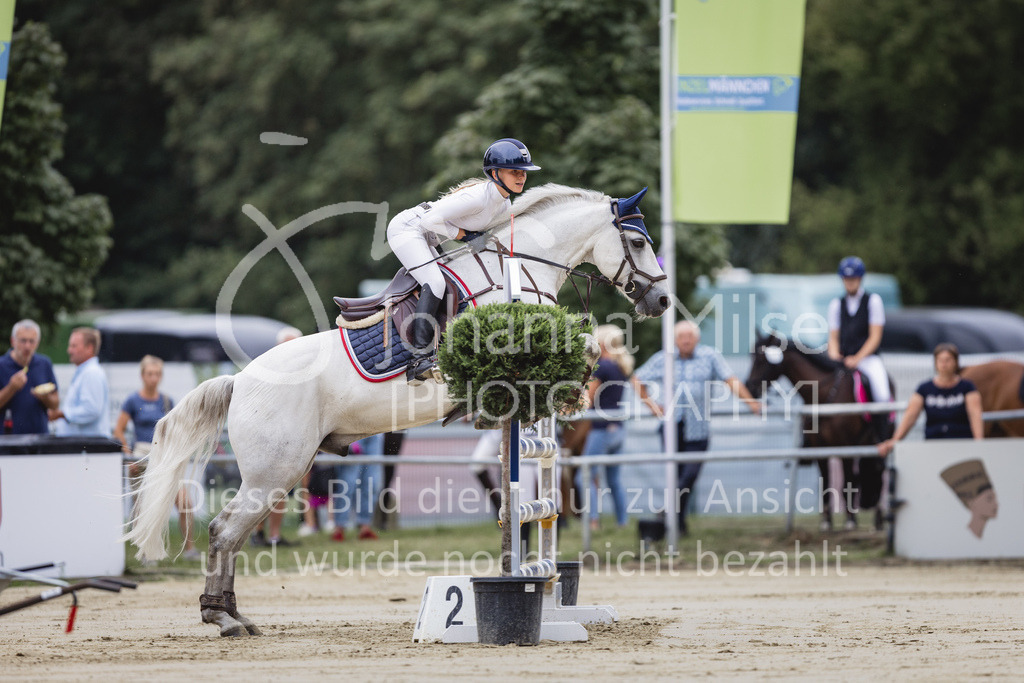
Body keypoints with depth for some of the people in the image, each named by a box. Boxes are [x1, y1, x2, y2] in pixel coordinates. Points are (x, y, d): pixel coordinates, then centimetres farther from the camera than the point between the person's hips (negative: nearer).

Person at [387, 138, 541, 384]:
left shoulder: (504, 206, 1)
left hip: (426, 241, 10)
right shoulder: (478, 196, -28)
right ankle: (420, 358, -30)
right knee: (434, 283, -24)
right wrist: (463, 234, -20)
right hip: (406, 228, -10)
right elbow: (431, 220, -29)